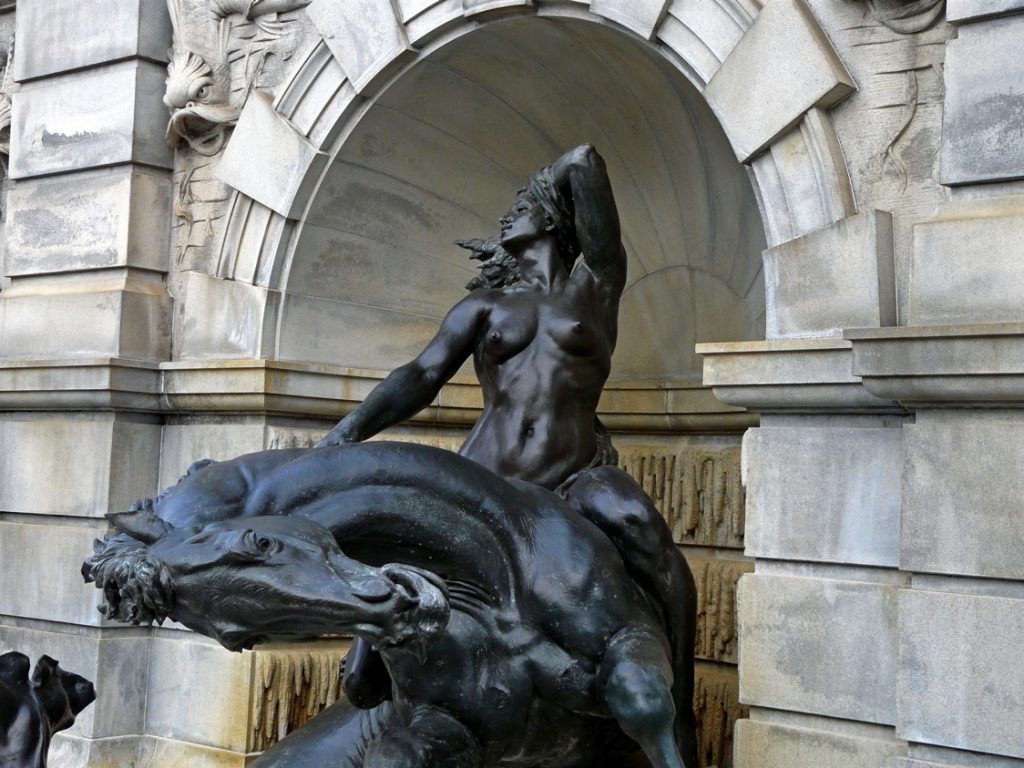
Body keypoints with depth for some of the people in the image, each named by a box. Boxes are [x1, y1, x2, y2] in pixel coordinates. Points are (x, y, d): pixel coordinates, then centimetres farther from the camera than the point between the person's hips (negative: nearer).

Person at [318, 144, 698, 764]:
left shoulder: (598, 284, 12)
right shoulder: (485, 305, 19)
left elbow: (585, 162, 6)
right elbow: (422, 376, 5)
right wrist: (343, 438, -8)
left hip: (577, 478, -2)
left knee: (640, 524, -34)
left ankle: (678, 718, -25)